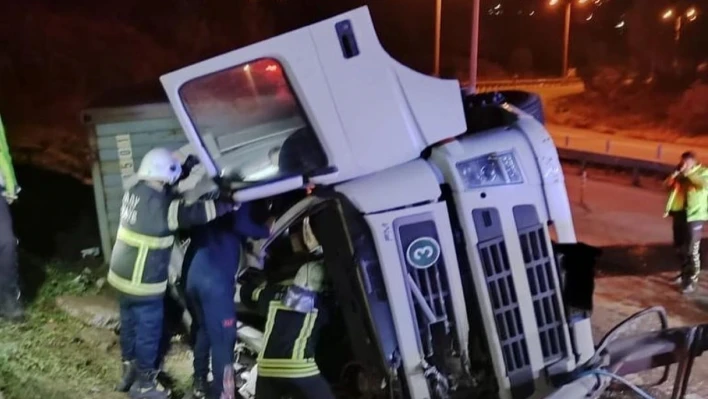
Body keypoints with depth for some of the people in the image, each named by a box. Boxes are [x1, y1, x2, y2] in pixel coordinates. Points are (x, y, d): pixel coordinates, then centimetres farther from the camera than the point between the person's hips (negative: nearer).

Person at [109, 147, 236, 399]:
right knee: (148, 332, 8)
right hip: (143, 283, -9)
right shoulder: (160, 205, -25)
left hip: (123, 275, 9)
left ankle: (129, 372, 39)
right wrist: (228, 203, -18)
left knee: (130, 326, 23)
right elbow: (196, 213, -28)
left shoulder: (136, 192, 1)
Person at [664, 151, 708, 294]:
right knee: (680, 247, 16)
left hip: (694, 216, -6)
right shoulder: (680, 174, 12)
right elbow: (668, 185, 5)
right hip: (679, 213, 6)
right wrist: (676, 173, -10)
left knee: (692, 250, -8)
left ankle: (692, 280, -2)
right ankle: (685, 273, 33)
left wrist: (688, 173, -24)